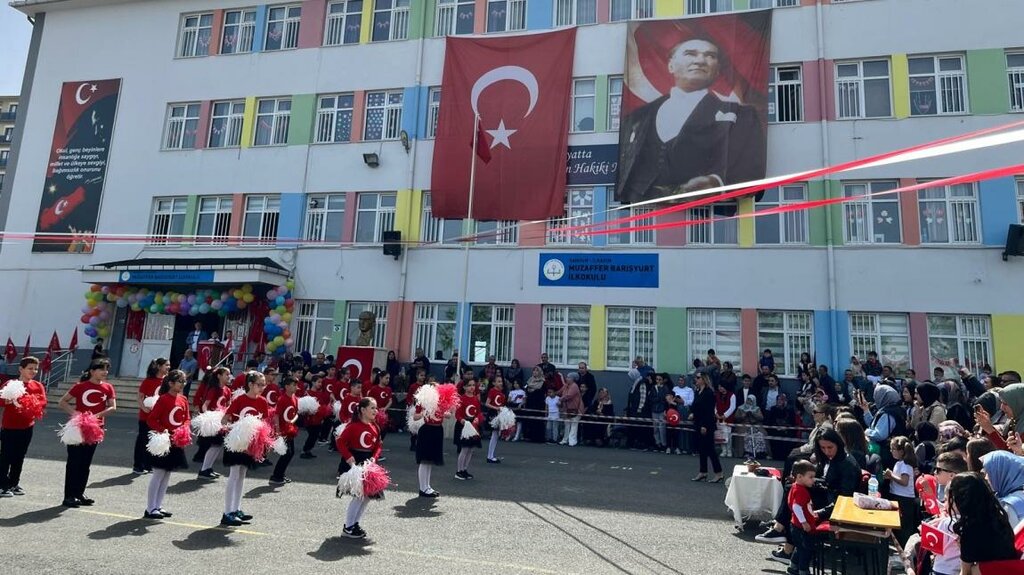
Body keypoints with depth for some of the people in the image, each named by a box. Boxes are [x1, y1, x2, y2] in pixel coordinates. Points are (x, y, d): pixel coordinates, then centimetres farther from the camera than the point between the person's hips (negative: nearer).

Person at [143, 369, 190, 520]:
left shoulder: (183, 400, 6)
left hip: (177, 442, 7)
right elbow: (151, 419, -12)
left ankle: (159, 506, 23)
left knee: (167, 475, 13)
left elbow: (187, 418, 12)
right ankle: (150, 509, 9)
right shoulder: (163, 399, -13)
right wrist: (162, 430, -23)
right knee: (158, 474, 0)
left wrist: (184, 428, -7)